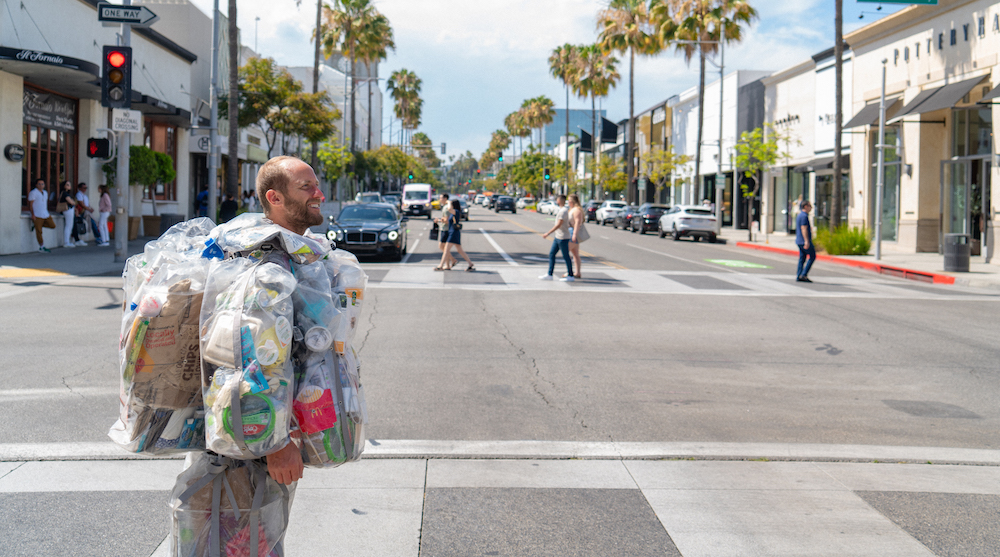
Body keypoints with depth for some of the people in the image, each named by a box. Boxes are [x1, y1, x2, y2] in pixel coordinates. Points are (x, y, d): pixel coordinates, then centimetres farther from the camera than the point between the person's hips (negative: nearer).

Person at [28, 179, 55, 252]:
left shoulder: (45, 193, 16)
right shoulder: (33, 192, -6)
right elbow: (31, 204, -9)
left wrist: (48, 214, 18)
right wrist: (33, 215, -16)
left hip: (45, 215, 7)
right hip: (37, 216, -7)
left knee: (52, 225, 0)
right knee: (39, 231, -6)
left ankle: (36, 224, 13)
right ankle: (41, 247, 1)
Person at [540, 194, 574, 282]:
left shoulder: (564, 211, -17)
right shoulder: (561, 210, 14)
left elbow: (558, 225, -22)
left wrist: (547, 233, -22)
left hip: (563, 238, -10)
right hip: (558, 237, 10)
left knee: (566, 256, -3)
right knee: (551, 254, 8)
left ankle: (570, 276, 4)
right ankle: (549, 274, 10)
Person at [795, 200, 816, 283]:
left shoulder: (799, 215, 17)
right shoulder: (804, 216, -14)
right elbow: (804, 229, -21)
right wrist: (807, 241, -25)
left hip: (799, 241, 10)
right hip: (804, 241, -10)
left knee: (802, 258, 9)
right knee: (812, 256, -3)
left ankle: (798, 276, 5)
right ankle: (804, 274, -8)